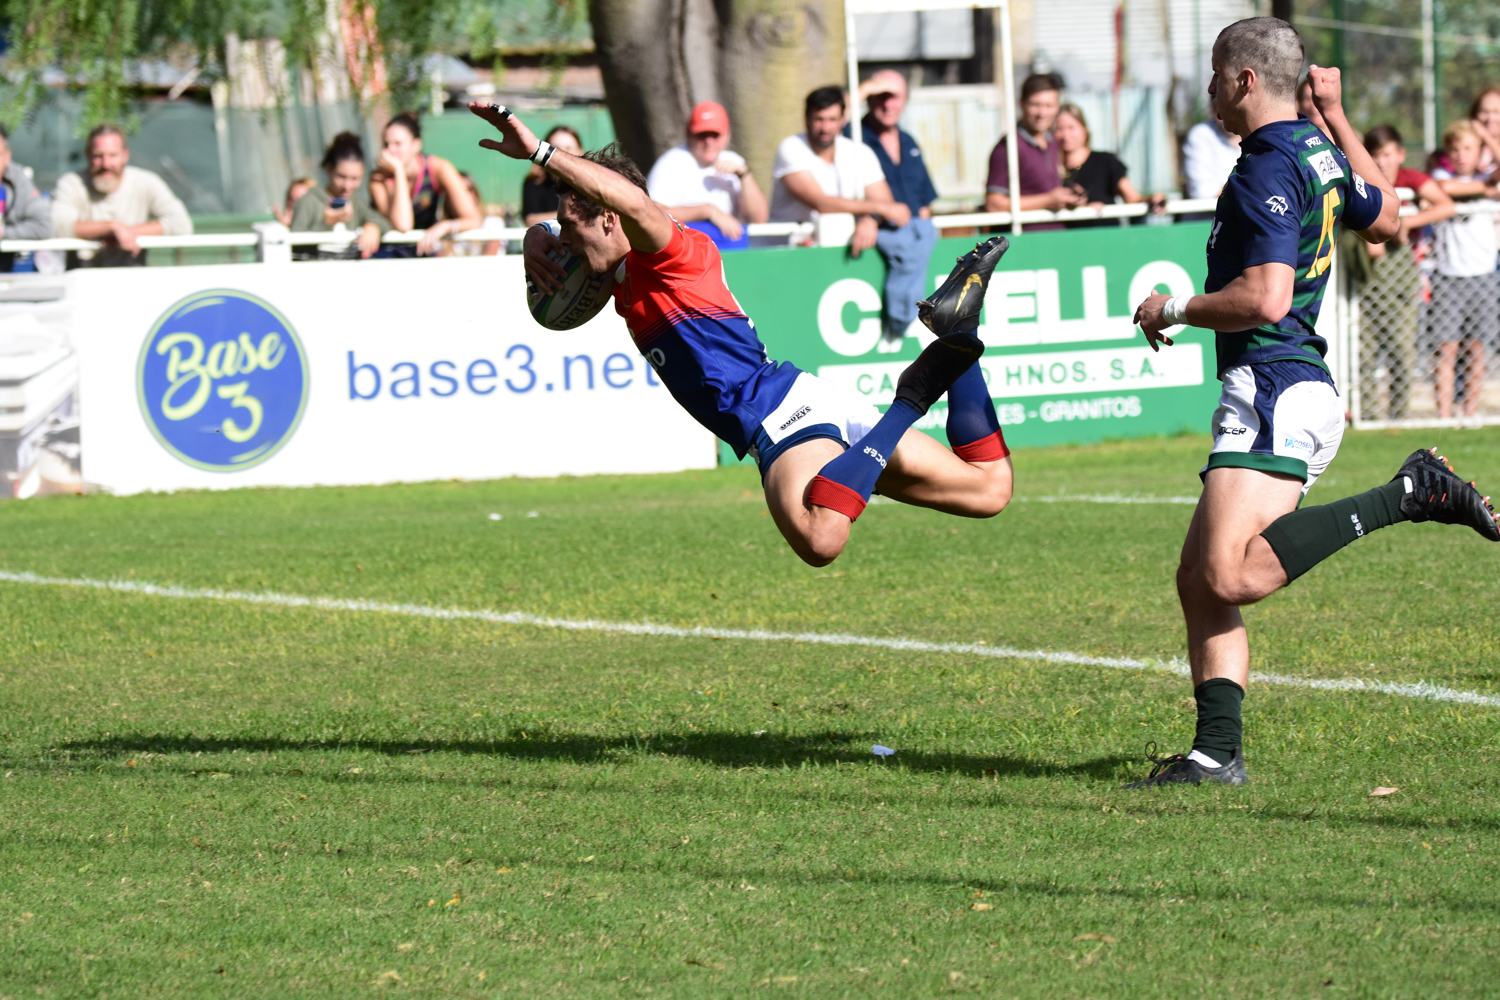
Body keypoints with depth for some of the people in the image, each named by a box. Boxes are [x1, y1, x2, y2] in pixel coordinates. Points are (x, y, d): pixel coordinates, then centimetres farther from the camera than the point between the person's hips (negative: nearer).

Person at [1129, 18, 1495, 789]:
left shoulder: (1268, 172, -14)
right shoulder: (1320, 155, 15)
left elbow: (1265, 298, -24)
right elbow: (1383, 220, 35)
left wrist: (1174, 310, -8)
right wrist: (1336, 117, 38)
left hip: (1275, 395, -10)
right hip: (1298, 388, 10)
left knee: (1230, 577, -25)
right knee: (1200, 581, 8)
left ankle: (1407, 496, -18)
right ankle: (1216, 752, 3)